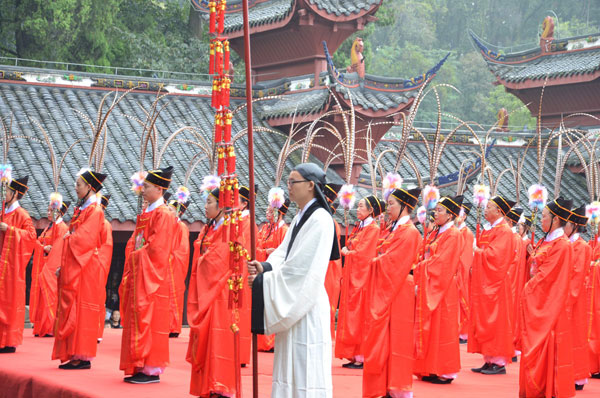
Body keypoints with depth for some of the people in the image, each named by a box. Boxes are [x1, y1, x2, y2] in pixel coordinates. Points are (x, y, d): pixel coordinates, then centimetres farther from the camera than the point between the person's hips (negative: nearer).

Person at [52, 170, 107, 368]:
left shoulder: (94, 210, -11)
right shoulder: (81, 209, 16)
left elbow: (85, 239, -20)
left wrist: (68, 238, -3)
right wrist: (63, 265, 11)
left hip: (84, 268, -9)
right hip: (73, 266, 9)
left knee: (80, 309, -7)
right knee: (71, 309, 8)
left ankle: (82, 357, -3)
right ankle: (73, 354, 12)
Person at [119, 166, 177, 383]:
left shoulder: (163, 214, -12)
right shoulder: (146, 213, 16)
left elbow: (156, 248, -18)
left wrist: (138, 253, -8)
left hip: (152, 276, -9)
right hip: (139, 275, 9)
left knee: (148, 320, -6)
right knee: (137, 320, 9)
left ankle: (152, 370, -1)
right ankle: (139, 367, 14)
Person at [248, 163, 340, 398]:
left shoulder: (320, 219, -15)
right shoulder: (300, 217, 14)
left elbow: (301, 268, -19)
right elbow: (284, 253, 13)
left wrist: (264, 280, -14)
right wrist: (265, 267, -7)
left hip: (306, 306, -9)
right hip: (291, 306, 9)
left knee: (305, 369, -4)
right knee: (291, 368, 12)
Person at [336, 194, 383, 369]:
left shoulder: (373, 229, -9)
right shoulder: (359, 227, 16)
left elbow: (362, 253, -15)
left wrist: (347, 252, 0)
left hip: (361, 277, -8)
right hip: (351, 276, 8)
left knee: (358, 315, -7)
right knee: (350, 314, 7)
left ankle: (360, 357, -4)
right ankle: (353, 355, 10)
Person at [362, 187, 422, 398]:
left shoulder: (409, 232, -13)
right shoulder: (393, 229, 14)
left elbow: (391, 262, -18)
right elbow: (382, 256, 15)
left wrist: (374, 261, -5)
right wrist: (376, 260, -3)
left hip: (398, 292, -9)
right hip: (385, 290, 9)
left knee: (396, 338, -6)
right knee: (384, 338, 9)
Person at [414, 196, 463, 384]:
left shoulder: (453, 235, -11)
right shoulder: (438, 233, 16)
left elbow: (441, 262, -18)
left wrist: (419, 266, -13)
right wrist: (420, 264, 0)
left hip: (442, 289, -9)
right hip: (429, 287, 9)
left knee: (441, 328, -4)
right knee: (429, 328, 9)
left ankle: (445, 372, 3)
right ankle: (431, 370, 14)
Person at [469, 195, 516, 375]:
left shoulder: (504, 231, -11)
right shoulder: (487, 229, 16)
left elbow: (495, 256, -19)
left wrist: (478, 251, -8)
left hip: (494, 283, -9)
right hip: (482, 282, 9)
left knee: (495, 321, -6)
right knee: (483, 320, 8)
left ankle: (499, 362, -2)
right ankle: (489, 360, 12)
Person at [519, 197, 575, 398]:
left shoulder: (562, 245, -15)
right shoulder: (546, 241, 12)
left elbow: (546, 275, -17)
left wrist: (528, 289, -8)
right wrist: (532, 255, 0)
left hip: (548, 306, -9)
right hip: (535, 302, 9)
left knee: (548, 348, -4)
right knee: (534, 347, 11)